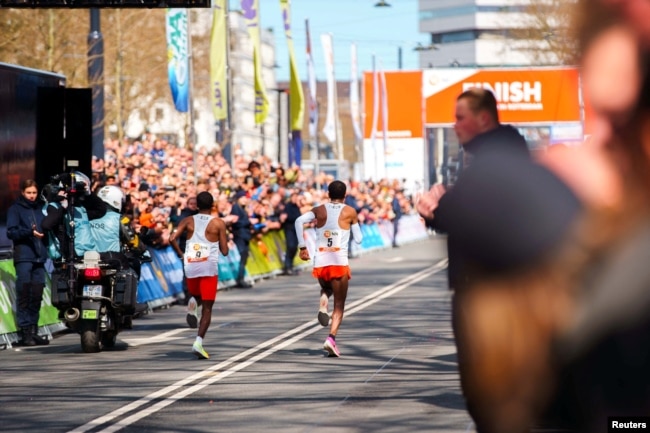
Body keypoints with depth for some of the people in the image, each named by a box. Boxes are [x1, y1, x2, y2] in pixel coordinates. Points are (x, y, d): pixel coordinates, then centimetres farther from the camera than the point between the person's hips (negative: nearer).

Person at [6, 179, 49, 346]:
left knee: (37, 295, 3)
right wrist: (29, 232, -18)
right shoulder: (15, 209, 7)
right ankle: (25, 331, -9)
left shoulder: (40, 209, 21)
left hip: (39, 257, 5)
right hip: (23, 256, -5)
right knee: (24, 295, -9)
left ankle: (33, 331, 8)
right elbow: (11, 232, -4)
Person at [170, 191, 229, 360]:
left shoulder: (188, 221, 6)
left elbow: (172, 239, -6)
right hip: (209, 267, -3)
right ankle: (199, 342, -18)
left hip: (190, 267, 3)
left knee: (197, 296, 33)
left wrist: (181, 254, 8)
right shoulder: (218, 223, -1)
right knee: (207, 308, -2)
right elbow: (224, 251, -1)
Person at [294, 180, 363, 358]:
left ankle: (323, 305, 0)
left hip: (320, 262, 2)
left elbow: (299, 221, -6)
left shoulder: (319, 210, 10)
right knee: (339, 305, 2)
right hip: (339, 263, -2)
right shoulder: (350, 212, 5)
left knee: (326, 288, 33)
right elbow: (358, 239, 8)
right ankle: (331, 338, -19)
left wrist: (302, 247, -2)